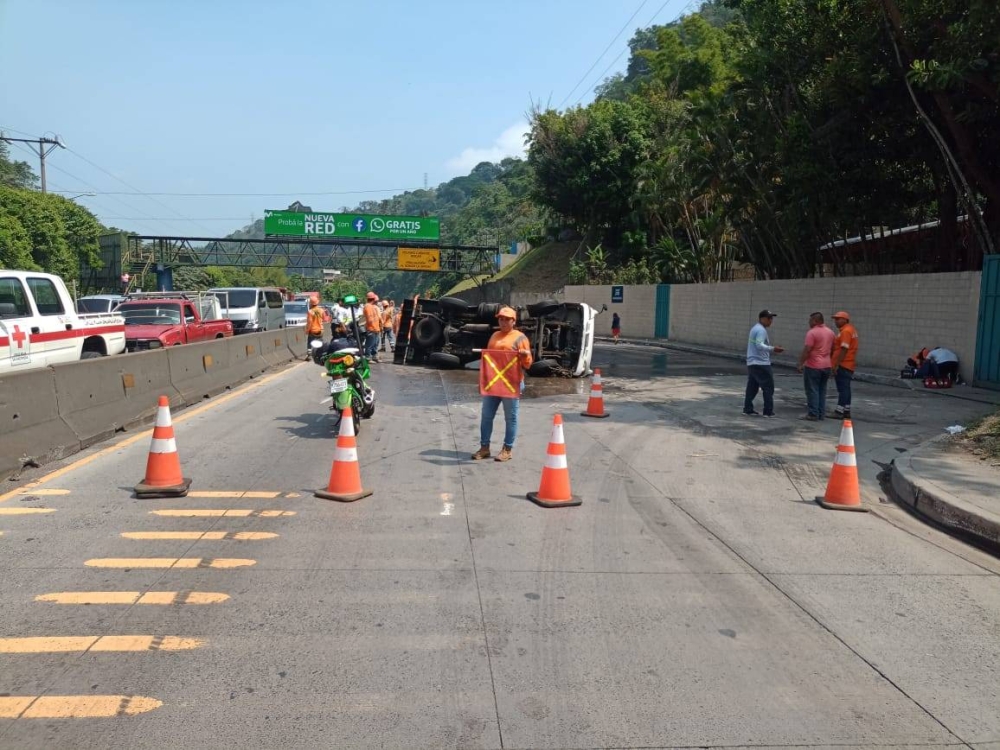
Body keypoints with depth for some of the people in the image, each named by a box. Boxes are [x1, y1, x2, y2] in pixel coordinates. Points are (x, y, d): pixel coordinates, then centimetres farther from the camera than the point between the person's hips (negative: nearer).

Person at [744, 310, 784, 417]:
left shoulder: (755, 328, 18)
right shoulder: (761, 330, -14)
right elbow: (759, 345, -27)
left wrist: (771, 350, 30)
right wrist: (773, 349, -39)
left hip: (752, 363, 10)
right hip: (761, 364, -10)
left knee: (752, 387, 10)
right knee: (768, 387, -4)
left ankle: (748, 409, 10)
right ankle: (768, 411, -2)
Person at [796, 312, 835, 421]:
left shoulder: (812, 332, -14)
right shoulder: (830, 332, 10)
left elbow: (806, 350, -18)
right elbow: (832, 349, 17)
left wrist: (800, 364, -13)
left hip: (813, 366, -7)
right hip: (826, 366, 7)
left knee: (812, 391, -2)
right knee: (822, 391, 12)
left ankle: (813, 415, -2)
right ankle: (821, 414, 13)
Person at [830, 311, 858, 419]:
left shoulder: (846, 331, -16)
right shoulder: (851, 329, 16)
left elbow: (844, 349, -23)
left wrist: (836, 364, -24)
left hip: (842, 365, -10)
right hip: (848, 365, 10)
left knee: (842, 388, -8)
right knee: (845, 388, 14)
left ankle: (840, 412, -7)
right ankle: (846, 411, 19)